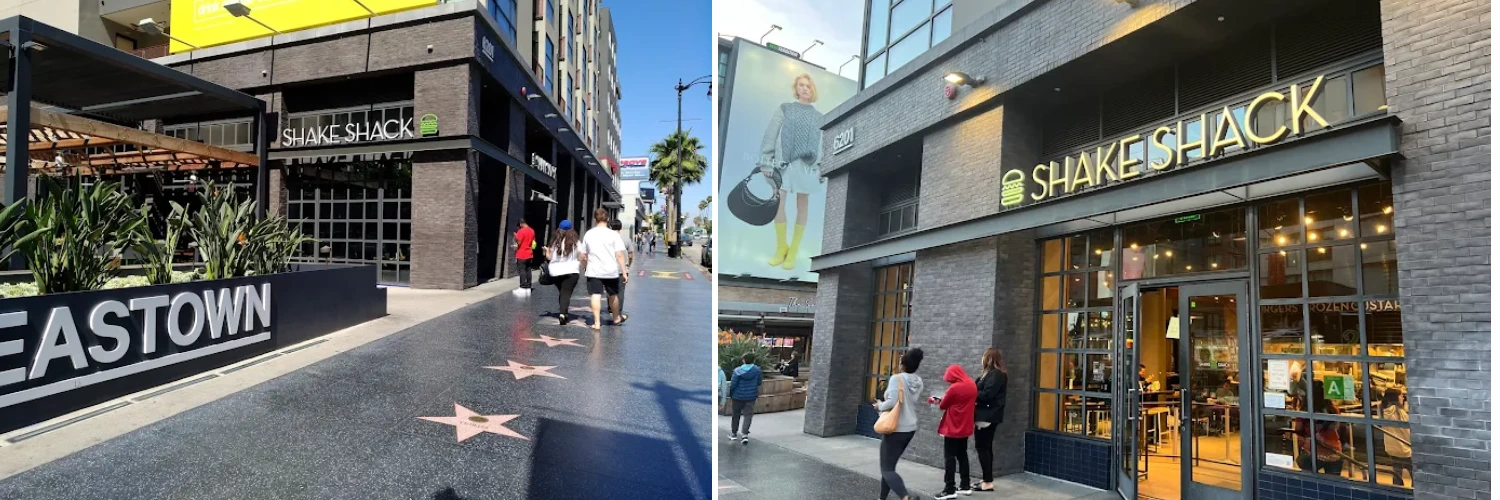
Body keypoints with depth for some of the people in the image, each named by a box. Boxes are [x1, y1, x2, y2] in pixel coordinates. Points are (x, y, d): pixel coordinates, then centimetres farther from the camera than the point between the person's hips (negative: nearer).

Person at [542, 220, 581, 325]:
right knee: (566, 293, -7)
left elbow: (549, 257, 6)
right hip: (571, 272, -3)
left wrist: (546, 251, 27)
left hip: (556, 272, 3)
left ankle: (562, 313, 24)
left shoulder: (555, 242, 5)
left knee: (562, 292, 20)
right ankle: (562, 313, -26)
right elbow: (582, 257, -2)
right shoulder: (575, 242, -1)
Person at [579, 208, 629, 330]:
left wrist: (585, 269, 25)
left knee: (595, 295, -1)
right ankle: (617, 318, 33)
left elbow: (584, 255, 10)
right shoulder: (613, 234, -6)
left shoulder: (588, 234, 4)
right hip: (611, 271, -1)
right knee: (613, 295, 16)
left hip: (593, 271, 1)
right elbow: (619, 255, -10)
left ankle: (597, 322, -8)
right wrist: (624, 272, -7)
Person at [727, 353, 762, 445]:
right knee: (748, 415, 4)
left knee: (735, 415, 15)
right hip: (751, 396, 1)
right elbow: (759, 383, 5)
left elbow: (732, 384, -10)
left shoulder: (738, 371, -13)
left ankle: (734, 433, 26)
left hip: (738, 396, -1)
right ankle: (745, 434, -10)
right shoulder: (757, 370, -7)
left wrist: (731, 394, 5)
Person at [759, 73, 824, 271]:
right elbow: (770, 136, 4)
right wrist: (766, 162, -5)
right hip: (785, 163, -1)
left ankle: (793, 251, 8)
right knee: (779, 204, -4)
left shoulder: (818, 116, 13)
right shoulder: (784, 109, 9)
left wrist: (821, 170, 7)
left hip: (808, 165, 1)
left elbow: (820, 144, 12)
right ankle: (781, 247, 12)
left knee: (802, 205, 2)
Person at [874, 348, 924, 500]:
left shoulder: (897, 378, -18)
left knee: (887, 469, -6)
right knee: (889, 465, 20)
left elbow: (892, 402, -27)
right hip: (910, 429, 8)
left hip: (896, 429, -8)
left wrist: (880, 406, -10)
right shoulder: (918, 381, 3)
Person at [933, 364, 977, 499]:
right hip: (965, 427, 8)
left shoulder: (954, 388, -21)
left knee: (949, 457, -3)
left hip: (953, 428, -8)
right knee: (962, 455, 16)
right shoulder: (972, 385, 2)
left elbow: (943, 406, -10)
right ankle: (965, 486, 22)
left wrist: (938, 401, 11)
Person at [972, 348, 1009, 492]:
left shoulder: (995, 375, -15)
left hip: (987, 416, -10)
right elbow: (982, 390, 12)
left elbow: (986, 394, -24)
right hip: (988, 415, 10)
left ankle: (988, 482, -3)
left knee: (982, 448, -6)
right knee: (986, 448, 14)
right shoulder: (991, 373, 17)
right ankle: (988, 479, 21)